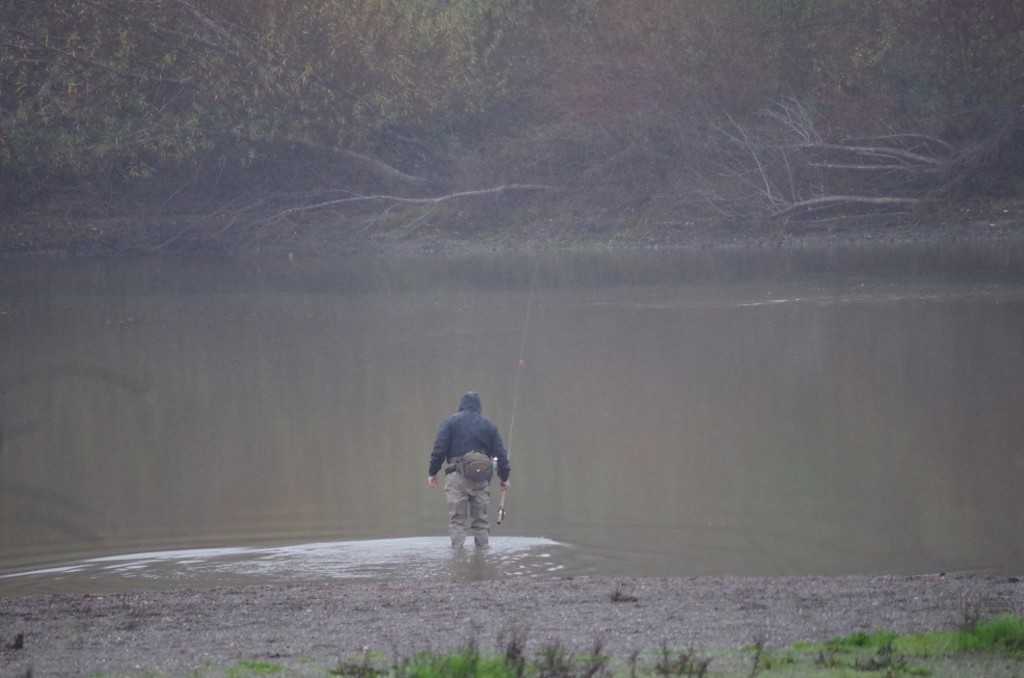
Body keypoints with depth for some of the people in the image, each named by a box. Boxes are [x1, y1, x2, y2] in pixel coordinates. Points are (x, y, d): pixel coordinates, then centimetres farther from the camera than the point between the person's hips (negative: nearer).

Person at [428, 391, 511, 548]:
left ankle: (458, 547, -12)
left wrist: (432, 472, 2)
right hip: (481, 479, 3)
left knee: (457, 518, -2)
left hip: (456, 476, -3)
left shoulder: (450, 422, 4)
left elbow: (439, 449, -3)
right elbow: (500, 453, 12)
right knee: (480, 518, 11)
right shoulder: (489, 426, 12)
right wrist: (504, 477, 20)